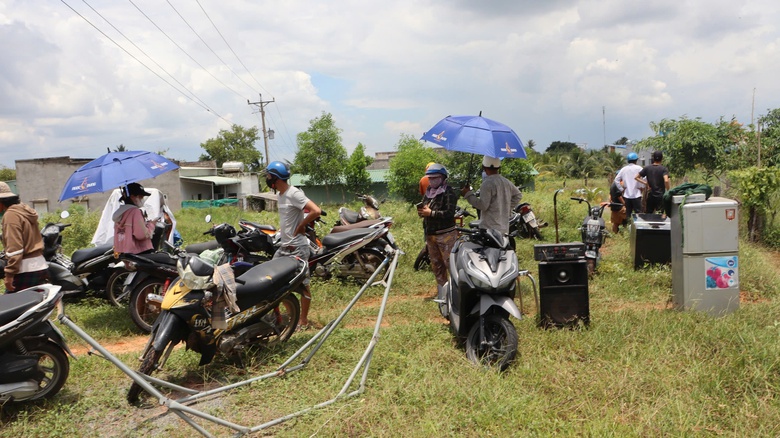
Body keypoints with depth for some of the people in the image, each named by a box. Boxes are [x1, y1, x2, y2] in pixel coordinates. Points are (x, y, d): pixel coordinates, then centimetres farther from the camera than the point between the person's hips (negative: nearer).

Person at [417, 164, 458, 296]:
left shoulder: (449, 193, -9)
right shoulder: (428, 192, 17)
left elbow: (449, 213, -20)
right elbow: (425, 209, 25)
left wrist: (431, 213, -21)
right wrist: (422, 212, 1)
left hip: (445, 234, -8)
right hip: (430, 234, 8)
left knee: (450, 263, -9)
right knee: (436, 264, 13)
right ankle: (442, 289, 23)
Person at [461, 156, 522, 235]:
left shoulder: (487, 183, -13)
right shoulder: (506, 182, 13)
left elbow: (483, 205, -17)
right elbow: (518, 195, 25)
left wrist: (468, 194, -8)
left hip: (489, 228, -8)